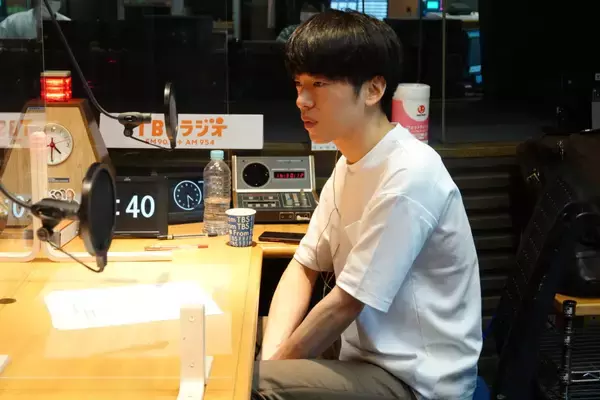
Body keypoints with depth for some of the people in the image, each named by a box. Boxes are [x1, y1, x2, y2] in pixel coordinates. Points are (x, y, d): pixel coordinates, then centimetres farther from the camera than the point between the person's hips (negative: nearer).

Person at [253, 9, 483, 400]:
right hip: (368, 357, 8)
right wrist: (271, 356, -8)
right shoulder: (350, 163, 5)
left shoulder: (409, 177, -23)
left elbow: (343, 305, -20)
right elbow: (304, 268, 6)